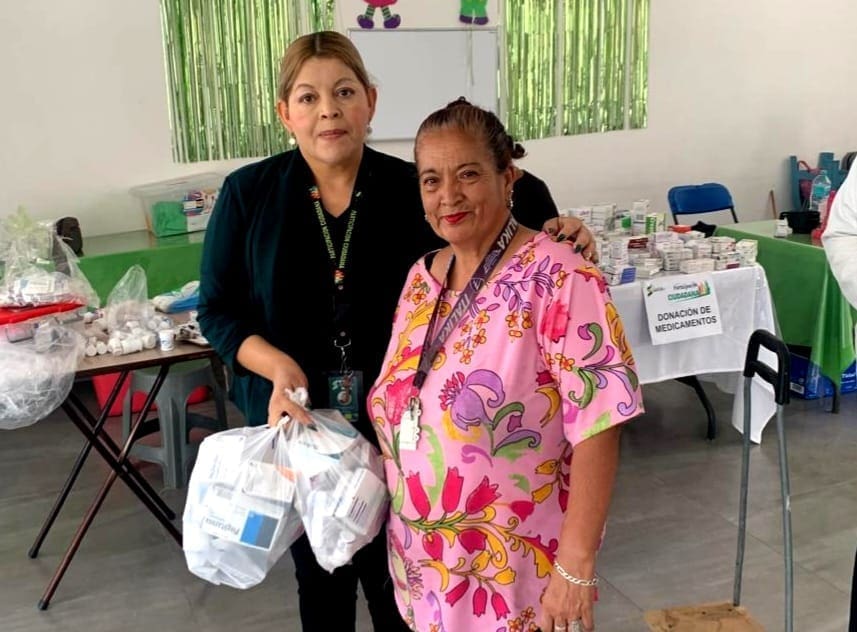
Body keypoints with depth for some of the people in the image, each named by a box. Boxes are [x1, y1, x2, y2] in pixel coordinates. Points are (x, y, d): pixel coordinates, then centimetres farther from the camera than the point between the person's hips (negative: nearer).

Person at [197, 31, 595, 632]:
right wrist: (276, 364, -19)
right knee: (320, 576, 19)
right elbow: (217, 308, -2)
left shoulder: (410, 188, -7)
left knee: (395, 579, 15)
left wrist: (554, 237, -21)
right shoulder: (248, 194, -6)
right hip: (296, 422, 1)